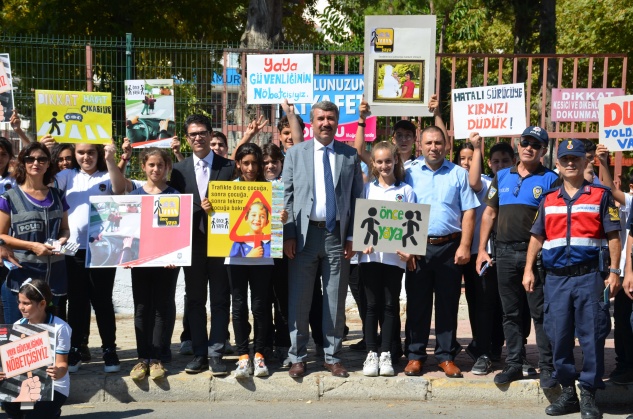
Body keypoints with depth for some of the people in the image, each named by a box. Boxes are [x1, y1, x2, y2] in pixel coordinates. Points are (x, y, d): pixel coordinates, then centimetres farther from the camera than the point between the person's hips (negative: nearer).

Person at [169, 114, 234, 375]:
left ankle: (215, 354, 8)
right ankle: (199, 353, 16)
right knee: (194, 300, 8)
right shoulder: (179, 170, 6)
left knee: (220, 299, 2)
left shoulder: (229, 167, 0)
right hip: (192, 243, 2)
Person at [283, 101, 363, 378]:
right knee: (298, 300, 3)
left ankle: (332, 357, 18)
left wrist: (352, 237, -2)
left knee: (336, 300, 7)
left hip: (337, 234, 1)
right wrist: (288, 235, -5)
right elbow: (286, 196, 3)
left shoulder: (350, 155, 6)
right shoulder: (295, 153, 5)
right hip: (304, 233, 0)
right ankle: (298, 357, 15)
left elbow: (357, 198, 5)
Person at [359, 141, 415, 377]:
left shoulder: (406, 191, 6)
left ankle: (386, 353, 11)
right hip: (370, 254, 1)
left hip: (395, 256, 0)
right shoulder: (367, 189, 9)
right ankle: (371, 353, 9)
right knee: (372, 305, 3)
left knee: (390, 305, 4)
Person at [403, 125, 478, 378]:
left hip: (449, 246, 0)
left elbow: (468, 212, 3)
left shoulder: (458, 174, 7)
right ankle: (415, 356, 13)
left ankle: (446, 356, 14)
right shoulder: (410, 173, 8)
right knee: (417, 303, 4)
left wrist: (464, 246, -6)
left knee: (448, 304, 5)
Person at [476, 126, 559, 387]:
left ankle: (547, 367, 5)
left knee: (541, 313, -2)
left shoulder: (550, 180, 1)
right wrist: (482, 249, 9)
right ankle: (514, 364, 19)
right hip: (505, 253, 4)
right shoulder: (502, 177, 13)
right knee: (511, 313, 11)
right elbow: (489, 213, 15)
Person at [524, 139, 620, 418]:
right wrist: (529, 270, 7)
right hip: (556, 278, 3)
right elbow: (537, 237, 16)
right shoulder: (548, 200, 13)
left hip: (589, 276, -3)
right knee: (559, 337, 5)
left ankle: (589, 395, 7)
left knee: (591, 336, -2)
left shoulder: (600, 195, 4)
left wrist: (614, 272, -6)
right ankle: (567, 393, 17)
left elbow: (613, 236, 1)